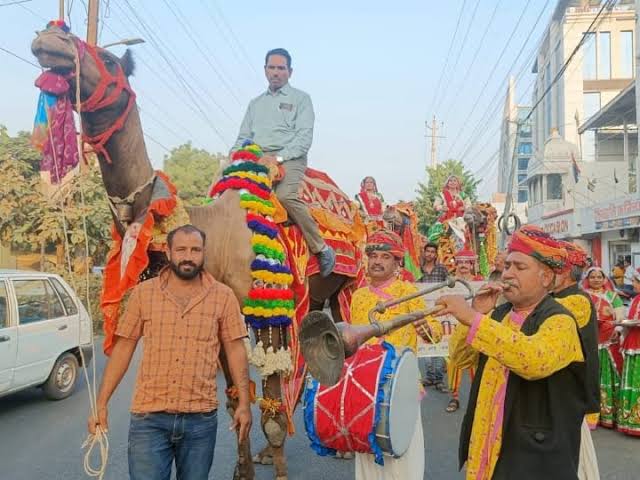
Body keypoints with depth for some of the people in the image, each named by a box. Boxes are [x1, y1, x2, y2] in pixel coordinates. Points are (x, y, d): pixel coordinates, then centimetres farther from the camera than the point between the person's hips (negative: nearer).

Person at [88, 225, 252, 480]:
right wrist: (101, 404, 2)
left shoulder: (223, 296, -1)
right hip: (148, 417, 0)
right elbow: (123, 348, 4)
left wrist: (244, 403, -2)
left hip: (201, 418, 1)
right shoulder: (143, 293, 0)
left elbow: (235, 350, 2)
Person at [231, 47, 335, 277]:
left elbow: (304, 137, -2)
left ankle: (321, 248, -19)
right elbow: (243, 137, 25)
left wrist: (278, 157, -16)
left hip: (289, 158, -5)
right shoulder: (255, 103, 27)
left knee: (285, 195, -33)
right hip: (255, 159, 6)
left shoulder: (300, 99, 11)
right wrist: (234, 155, 3)